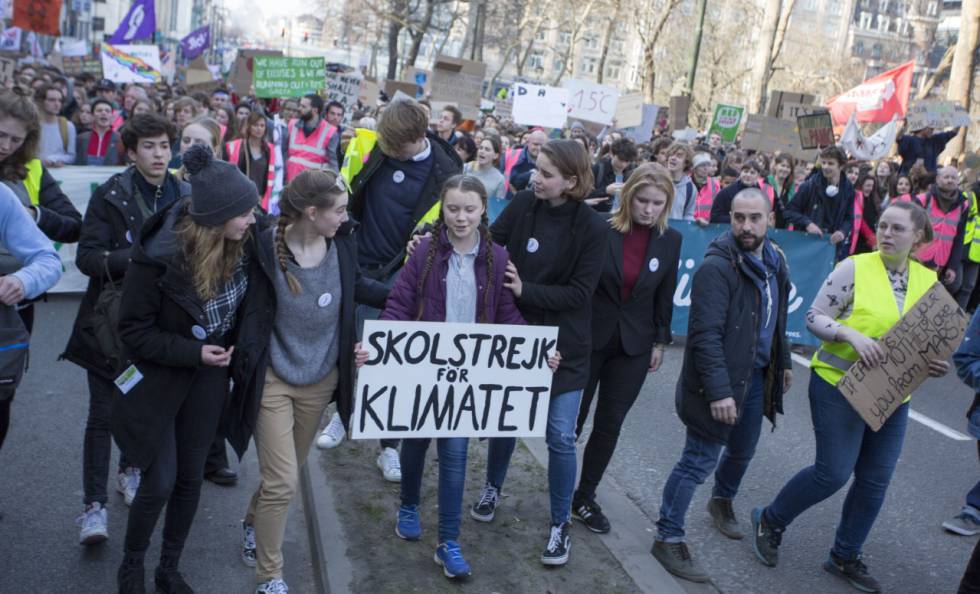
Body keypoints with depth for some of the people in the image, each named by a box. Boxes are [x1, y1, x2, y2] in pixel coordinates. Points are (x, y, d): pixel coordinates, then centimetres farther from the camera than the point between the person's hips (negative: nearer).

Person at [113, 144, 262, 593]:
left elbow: (248, 304, 4)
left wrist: (230, 354, -6)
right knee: (159, 481, 2)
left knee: (191, 476, 13)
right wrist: (193, 351, -24)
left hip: (210, 375, 4)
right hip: (159, 376, -4)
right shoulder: (158, 257, -25)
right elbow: (134, 331, -16)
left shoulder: (244, 245, -14)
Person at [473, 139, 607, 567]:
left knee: (560, 436, 1)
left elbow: (579, 293, -14)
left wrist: (525, 290, -22)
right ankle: (493, 487, 42)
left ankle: (561, 523, 20)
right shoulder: (523, 203, -6)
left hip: (563, 345, -2)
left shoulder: (591, 228, -14)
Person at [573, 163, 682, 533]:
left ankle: (584, 498, 23)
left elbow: (665, 296, 7)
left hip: (633, 346, 3)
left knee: (610, 426, 8)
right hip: (588, 338, -2)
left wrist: (660, 341, 8)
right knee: (571, 419, 7)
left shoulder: (670, 241, -1)